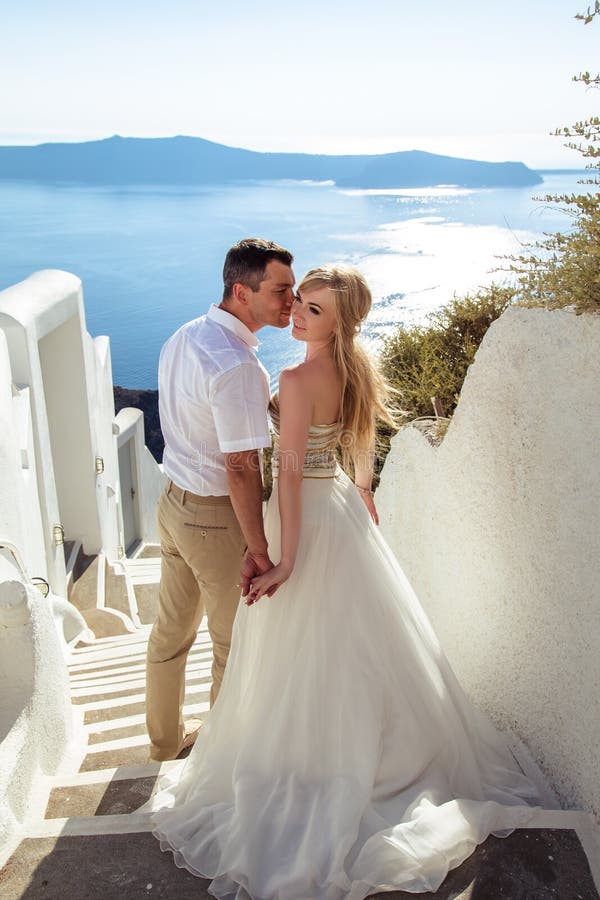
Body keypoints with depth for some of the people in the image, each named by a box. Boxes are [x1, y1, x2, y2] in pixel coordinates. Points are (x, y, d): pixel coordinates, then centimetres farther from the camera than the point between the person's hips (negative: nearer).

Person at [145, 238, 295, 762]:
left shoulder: (182, 339, 2)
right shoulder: (237, 366, -27)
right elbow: (241, 468, -27)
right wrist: (259, 551, -22)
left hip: (174, 501, 9)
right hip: (219, 518, -9)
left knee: (172, 629, 24)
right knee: (236, 645, 14)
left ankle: (165, 737, 45)